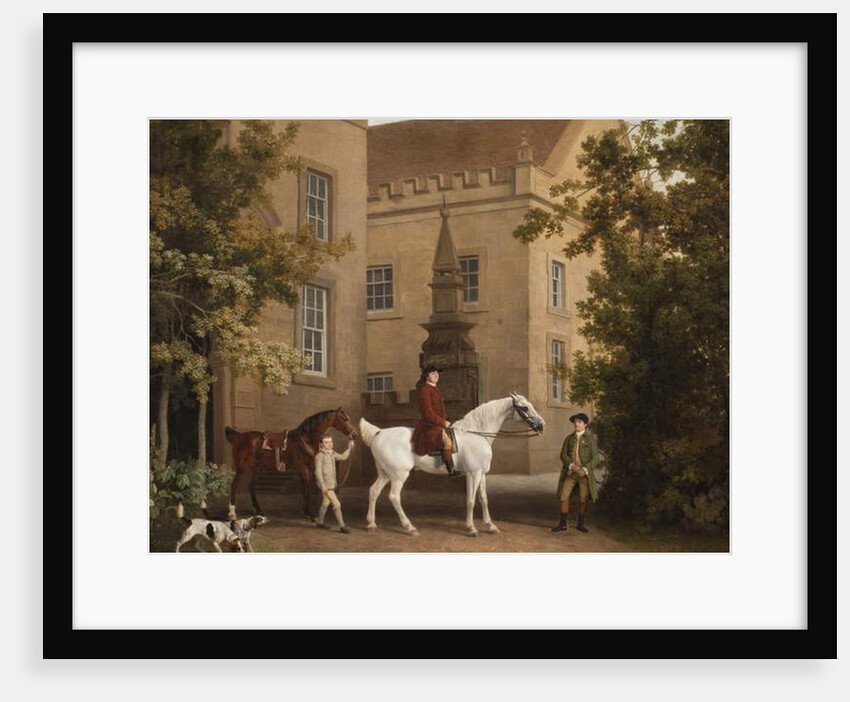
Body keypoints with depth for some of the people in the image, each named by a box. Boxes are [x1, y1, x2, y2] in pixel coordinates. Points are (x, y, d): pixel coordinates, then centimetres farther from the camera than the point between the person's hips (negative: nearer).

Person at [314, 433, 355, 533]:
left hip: (332, 484, 9)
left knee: (325, 503, 20)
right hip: (325, 484, -9)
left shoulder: (332, 453, 10)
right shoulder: (320, 455, -14)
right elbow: (318, 471, -17)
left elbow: (343, 457, 23)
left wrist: (349, 447, 12)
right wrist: (323, 485, -23)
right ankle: (342, 526, -8)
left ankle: (319, 522, 35)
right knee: (337, 504, -11)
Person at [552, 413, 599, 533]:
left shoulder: (590, 438, 4)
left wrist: (585, 469, -13)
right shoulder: (569, 438, 12)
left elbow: (595, 457, -1)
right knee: (564, 496, -6)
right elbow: (563, 455, 5)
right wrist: (571, 465, -13)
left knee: (583, 499, 0)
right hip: (570, 472, 2)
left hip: (584, 473, -2)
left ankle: (581, 524, 15)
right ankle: (563, 523, 3)